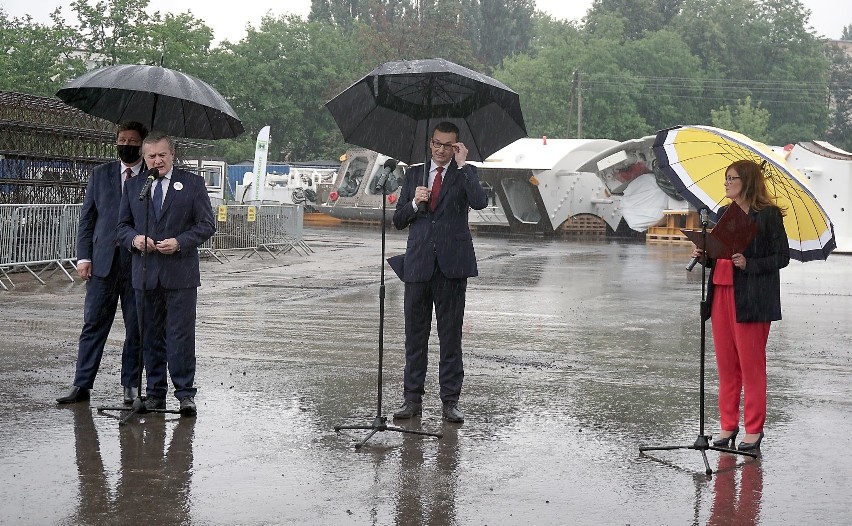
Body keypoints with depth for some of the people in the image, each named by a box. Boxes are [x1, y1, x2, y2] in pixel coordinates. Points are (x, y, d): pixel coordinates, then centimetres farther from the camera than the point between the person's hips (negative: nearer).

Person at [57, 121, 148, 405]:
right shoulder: (100, 174, 10)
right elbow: (86, 218, 10)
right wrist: (84, 257, 1)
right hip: (103, 262, 2)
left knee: (136, 329, 5)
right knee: (93, 324, 3)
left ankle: (131, 386, 14)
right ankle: (81, 385, 8)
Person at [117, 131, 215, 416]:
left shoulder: (192, 183, 3)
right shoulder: (133, 186, 12)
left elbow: (207, 225, 0)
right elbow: (123, 225, 15)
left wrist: (180, 242, -14)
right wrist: (134, 239, -8)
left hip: (180, 274, -3)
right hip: (145, 273, 3)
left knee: (181, 335, -4)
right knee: (151, 336, 8)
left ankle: (185, 393, 3)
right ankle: (155, 393, 16)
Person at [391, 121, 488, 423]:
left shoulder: (464, 174, 5)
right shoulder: (414, 175, 14)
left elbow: (480, 202, -16)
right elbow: (398, 221, 12)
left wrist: (462, 164, -13)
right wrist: (414, 203, -7)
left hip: (452, 264, -3)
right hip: (418, 264, 3)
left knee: (451, 335, 1)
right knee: (415, 334, 6)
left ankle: (450, 401, 8)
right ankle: (412, 399, 13)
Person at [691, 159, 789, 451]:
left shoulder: (769, 215, -6)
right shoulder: (724, 213, 14)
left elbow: (782, 257, -8)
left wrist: (749, 264, -19)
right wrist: (703, 255, 0)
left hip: (751, 299, -6)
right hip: (721, 293, 6)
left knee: (751, 363, -1)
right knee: (726, 362, 9)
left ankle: (754, 429, 8)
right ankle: (728, 424, 17)